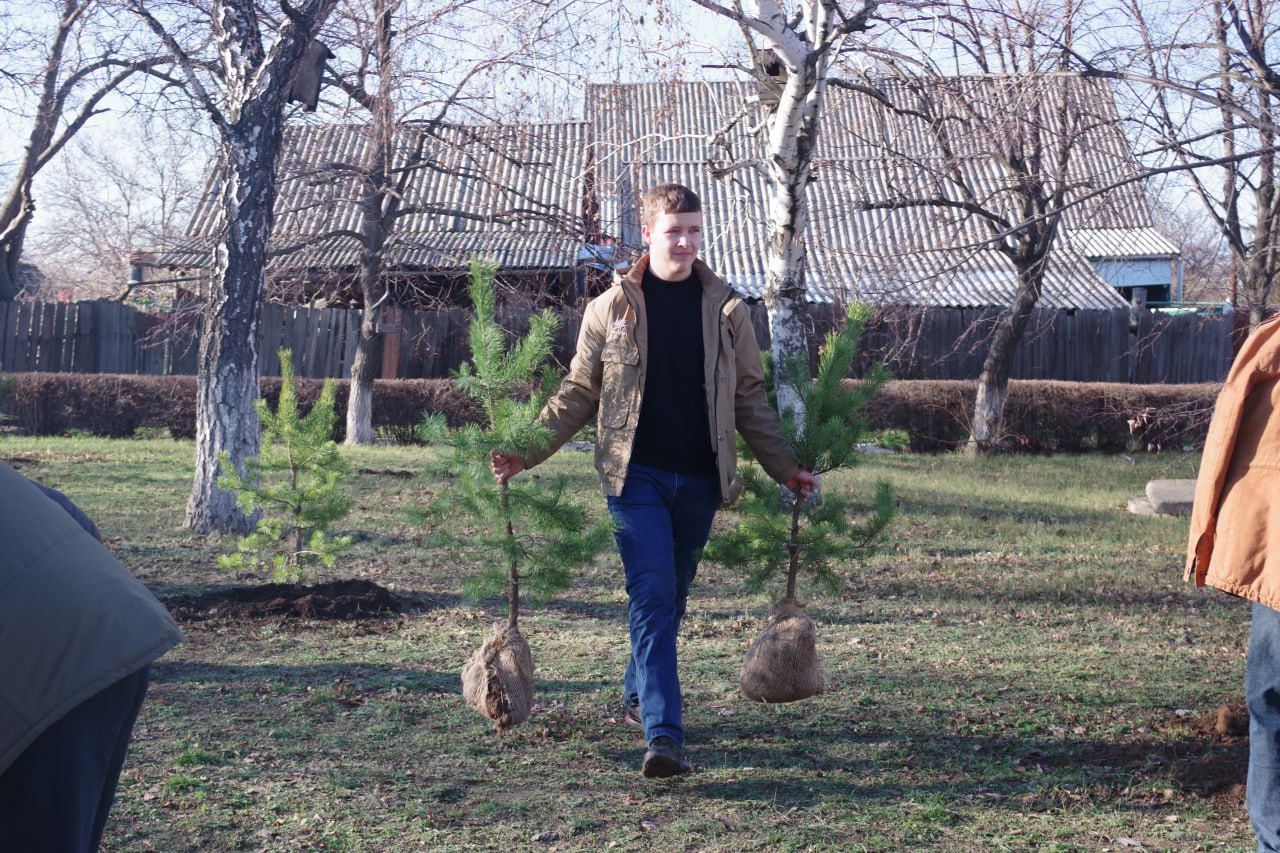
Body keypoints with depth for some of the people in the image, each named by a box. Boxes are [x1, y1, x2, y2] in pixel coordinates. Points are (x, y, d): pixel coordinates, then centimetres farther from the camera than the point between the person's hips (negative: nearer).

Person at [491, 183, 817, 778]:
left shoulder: (725, 309, 7)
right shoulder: (611, 308, 2)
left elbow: (750, 398, 12)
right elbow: (579, 393, 6)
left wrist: (786, 468, 8)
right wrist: (526, 452, -4)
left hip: (699, 479, 3)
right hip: (635, 474, -3)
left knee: (671, 595, 13)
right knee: (651, 595, -13)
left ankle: (639, 695, 34)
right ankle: (663, 734, -16)